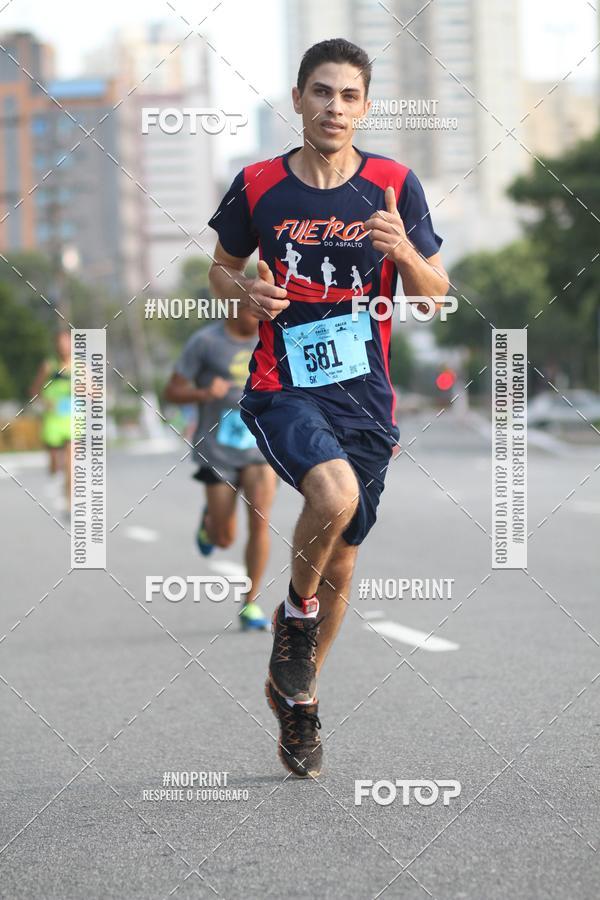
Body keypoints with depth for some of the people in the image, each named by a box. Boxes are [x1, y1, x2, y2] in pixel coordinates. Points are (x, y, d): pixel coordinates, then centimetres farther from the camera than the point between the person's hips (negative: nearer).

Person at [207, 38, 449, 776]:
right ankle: (297, 612, -2)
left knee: (340, 560, 11)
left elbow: (435, 299, 2)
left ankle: (295, 692, 35)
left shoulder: (394, 185, -1)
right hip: (282, 389, -3)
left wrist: (404, 252, -19)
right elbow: (222, 267, 14)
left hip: (365, 396, 3)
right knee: (334, 492, -32)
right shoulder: (257, 186, -2)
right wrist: (246, 292, -9)